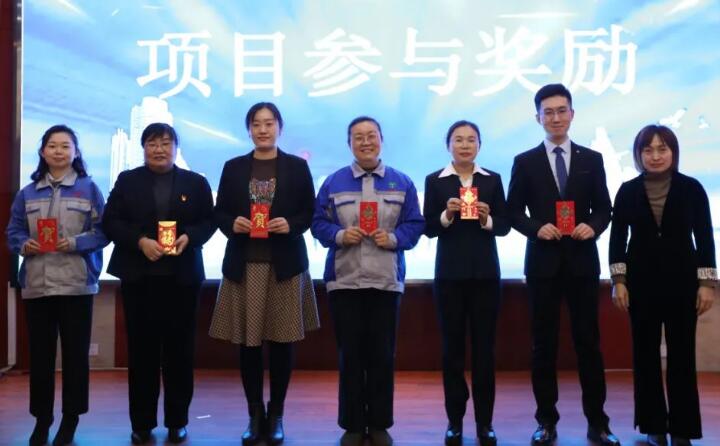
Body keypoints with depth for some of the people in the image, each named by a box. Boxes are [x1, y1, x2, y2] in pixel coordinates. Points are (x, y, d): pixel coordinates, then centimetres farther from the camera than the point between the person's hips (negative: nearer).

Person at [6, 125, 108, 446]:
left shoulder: (89, 188, 3)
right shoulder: (28, 193, 12)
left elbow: (103, 231, -1)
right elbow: (13, 231, 12)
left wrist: (76, 243, -16)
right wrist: (24, 245, -9)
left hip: (76, 284, -2)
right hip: (36, 284, 3)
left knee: (75, 352, 3)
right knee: (40, 353, 6)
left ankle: (70, 419, 14)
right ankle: (41, 418, 17)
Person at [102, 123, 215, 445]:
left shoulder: (196, 183, 9)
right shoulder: (127, 180, 8)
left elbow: (208, 221, 5)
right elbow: (110, 221, 0)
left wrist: (189, 237, -15)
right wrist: (140, 241, -15)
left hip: (182, 275, 0)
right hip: (138, 275, 0)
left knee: (179, 347, 3)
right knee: (141, 348, 2)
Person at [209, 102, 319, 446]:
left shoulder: (297, 167, 5)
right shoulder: (233, 168, 9)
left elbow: (310, 212, 4)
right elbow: (219, 212, 9)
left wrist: (290, 224, -15)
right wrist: (232, 224, -12)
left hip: (285, 264, -1)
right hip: (244, 264, 1)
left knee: (281, 341, 3)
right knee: (247, 342, 2)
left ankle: (277, 415, 16)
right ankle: (255, 414, 15)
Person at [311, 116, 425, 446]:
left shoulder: (402, 183, 7)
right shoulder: (333, 182, 6)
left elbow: (415, 225, 3)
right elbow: (319, 223, 2)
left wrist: (394, 239, -14)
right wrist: (339, 235, -16)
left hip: (386, 281, 0)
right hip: (344, 281, 0)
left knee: (382, 354, 5)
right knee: (350, 354, 4)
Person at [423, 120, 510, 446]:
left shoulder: (493, 180, 6)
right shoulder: (435, 181, 2)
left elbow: (504, 226, 4)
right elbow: (428, 228, -1)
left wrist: (487, 220, -15)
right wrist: (446, 215, -19)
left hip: (485, 272, 1)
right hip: (450, 273, -1)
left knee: (484, 346, 3)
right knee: (452, 346, 3)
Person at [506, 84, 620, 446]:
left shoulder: (592, 160, 7)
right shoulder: (525, 162, 4)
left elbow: (604, 209, 7)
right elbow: (513, 212, 3)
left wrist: (593, 226, -14)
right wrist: (537, 227, -15)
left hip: (582, 262, 1)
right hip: (543, 263, 0)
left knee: (588, 342, 3)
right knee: (544, 344, 5)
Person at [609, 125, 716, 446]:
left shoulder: (691, 188, -1)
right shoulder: (628, 191, 0)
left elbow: (704, 238, 0)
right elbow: (617, 238, 3)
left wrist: (707, 283, -5)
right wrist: (618, 281, -3)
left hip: (681, 280, -1)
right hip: (642, 281, 1)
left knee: (682, 355, 1)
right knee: (646, 354, 5)